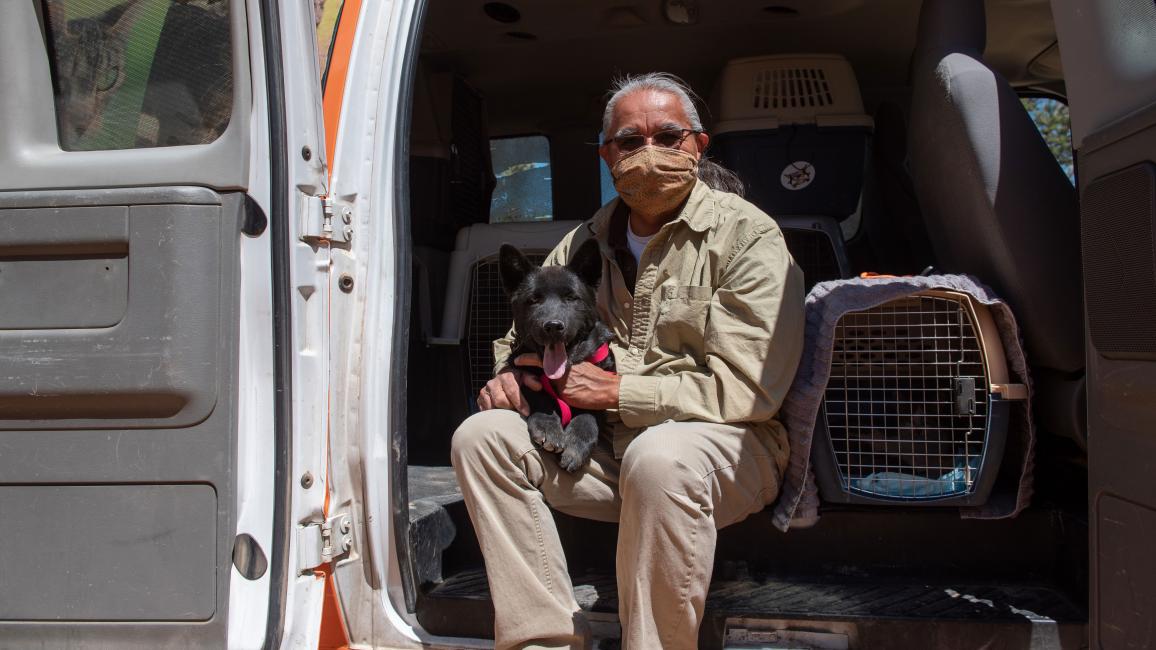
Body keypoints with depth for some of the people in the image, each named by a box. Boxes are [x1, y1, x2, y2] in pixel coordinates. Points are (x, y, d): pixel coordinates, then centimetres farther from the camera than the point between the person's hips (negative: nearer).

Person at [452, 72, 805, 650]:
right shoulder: (585, 242, 11)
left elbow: (748, 389, -17)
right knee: (483, 435, -13)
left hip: (727, 444, -5)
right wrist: (510, 375, -2)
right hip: (605, 449, 6)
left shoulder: (746, 235, -7)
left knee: (659, 456, -38)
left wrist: (620, 391, -16)